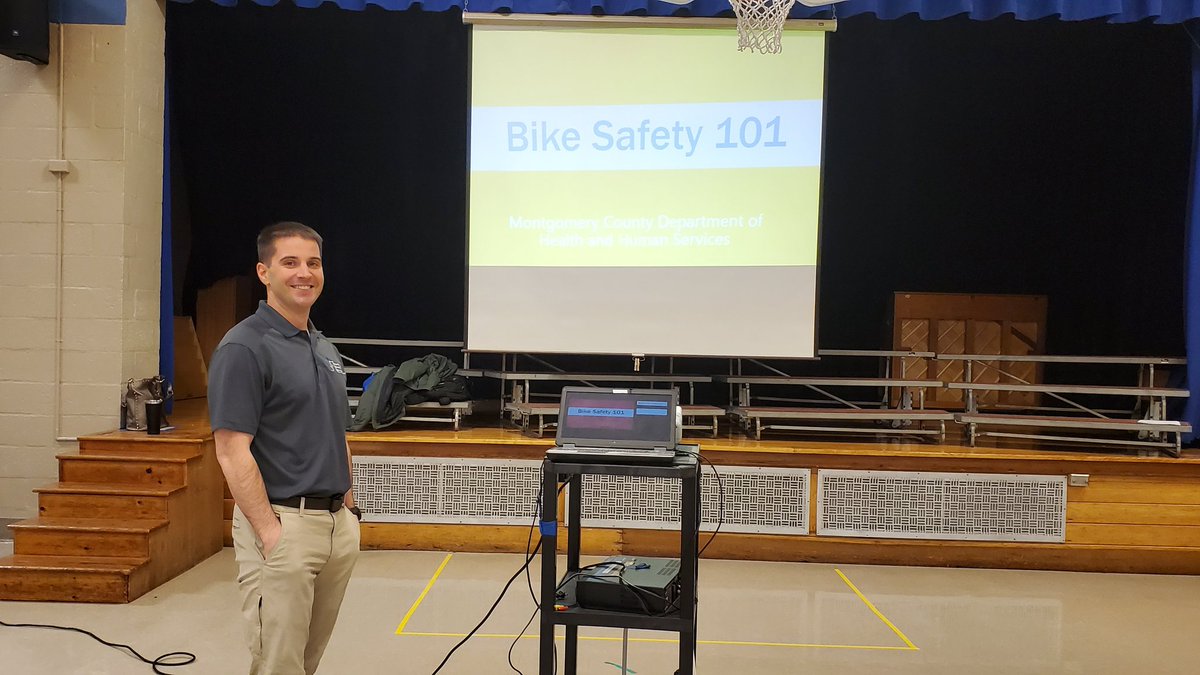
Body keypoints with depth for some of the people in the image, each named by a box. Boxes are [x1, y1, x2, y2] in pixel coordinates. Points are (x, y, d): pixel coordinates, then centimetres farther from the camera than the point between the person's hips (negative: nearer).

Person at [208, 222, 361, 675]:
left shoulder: (324, 348, 14)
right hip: (281, 523, -7)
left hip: (337, 523, 8)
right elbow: (232, 451, -16)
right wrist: (271, 534, -19)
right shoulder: (244, 347, -11)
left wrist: (348, 508, 14)